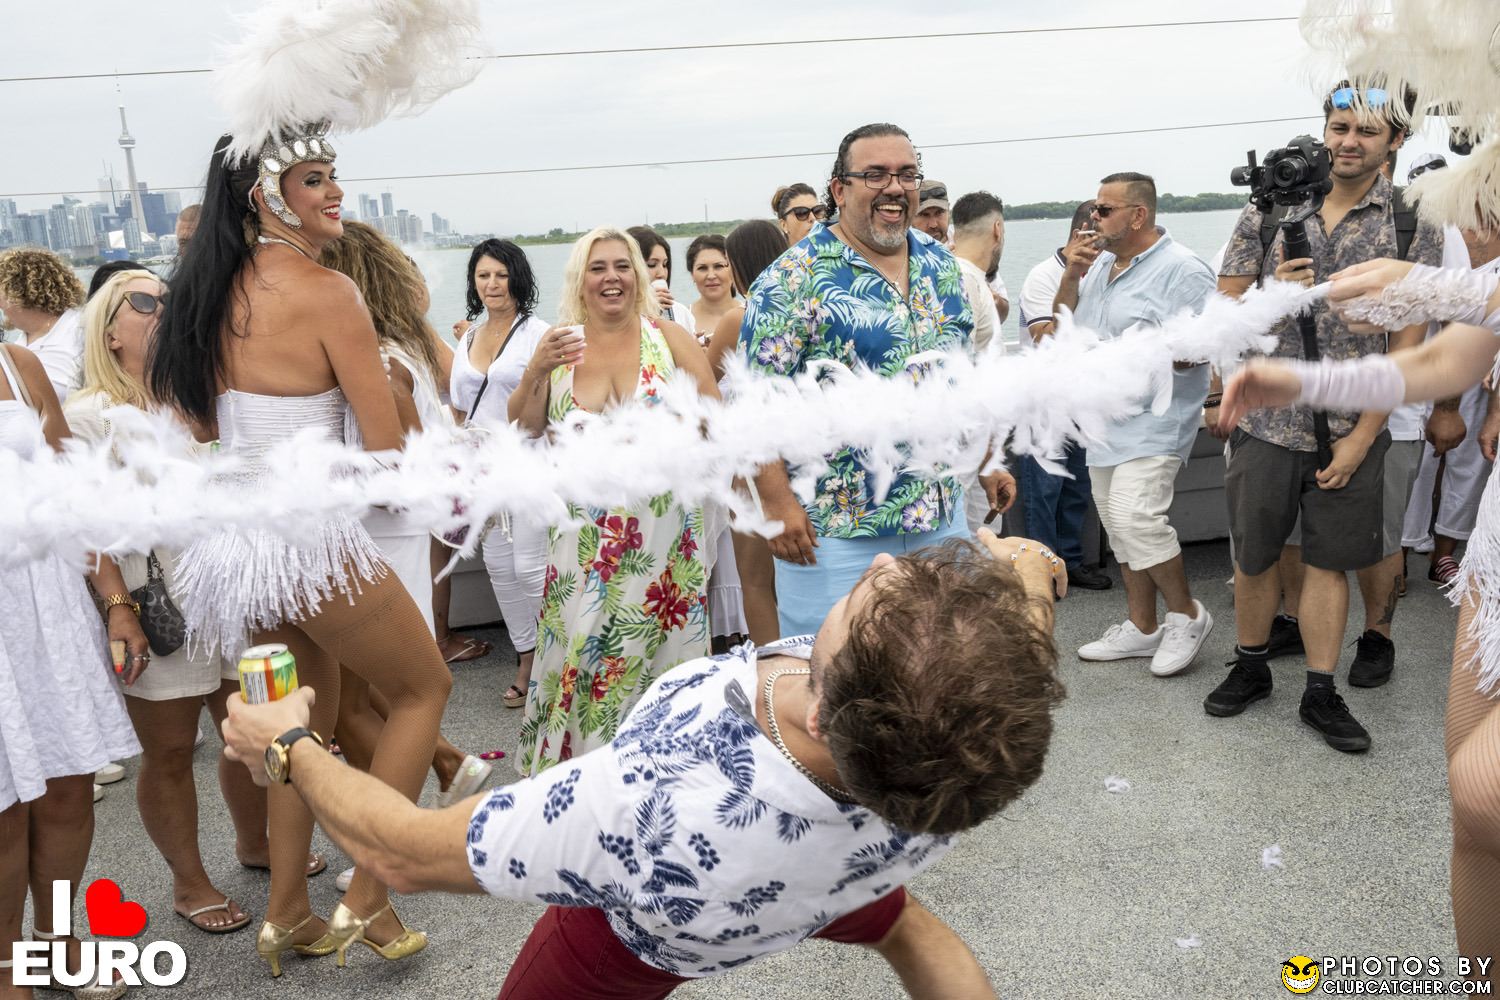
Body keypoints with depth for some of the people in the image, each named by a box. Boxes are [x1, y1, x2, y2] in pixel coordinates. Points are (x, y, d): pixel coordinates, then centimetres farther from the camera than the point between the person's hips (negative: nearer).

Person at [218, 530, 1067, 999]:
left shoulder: (654, 809, -51)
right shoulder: (977, 758, -39)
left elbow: (410, 852, -33)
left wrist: (289, 749, -16)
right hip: (829, 891, 4)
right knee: (902, 921, 34)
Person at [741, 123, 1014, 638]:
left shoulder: (941, 265, 9)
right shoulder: (796, 277, -11)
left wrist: (986, 463, 16)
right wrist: (778, 502, -20)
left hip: (942, 513, 6)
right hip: (836, 526, -6)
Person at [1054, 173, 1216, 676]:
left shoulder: (1182, 270, -11)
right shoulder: (1098, 264, 13)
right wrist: (1071, 275, 0)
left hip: (1153, 421, -8)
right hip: (1105, 422, 8)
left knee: (1135, 517, -18)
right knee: (1120, 525, 12)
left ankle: (1188, 614, 3)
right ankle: (1142, 628, 24)